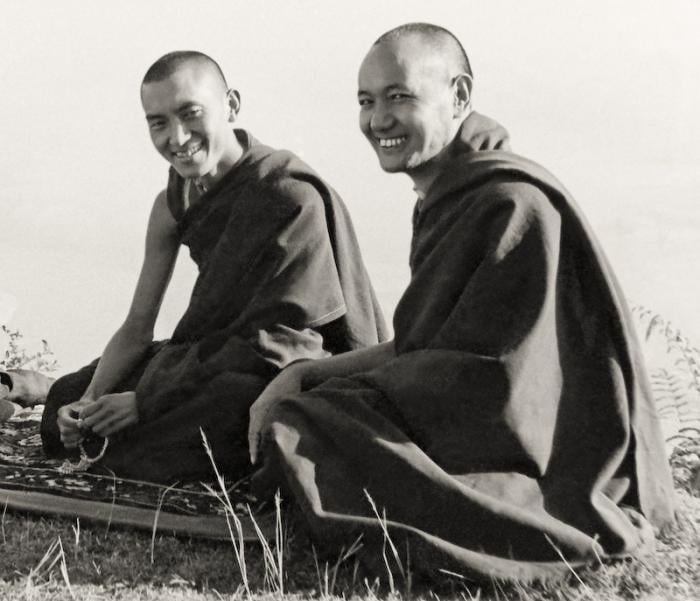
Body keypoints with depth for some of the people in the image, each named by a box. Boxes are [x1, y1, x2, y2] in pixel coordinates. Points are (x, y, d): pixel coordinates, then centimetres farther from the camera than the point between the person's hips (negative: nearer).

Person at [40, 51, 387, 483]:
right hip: (219, 360, 8)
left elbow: (277, 340, -23)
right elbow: (137, 328, 6)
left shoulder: (292, 196, -22)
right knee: (72, 396, 2)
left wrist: (146, 401, -24)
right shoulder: (173, 205, 2)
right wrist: (86, 402, -13)